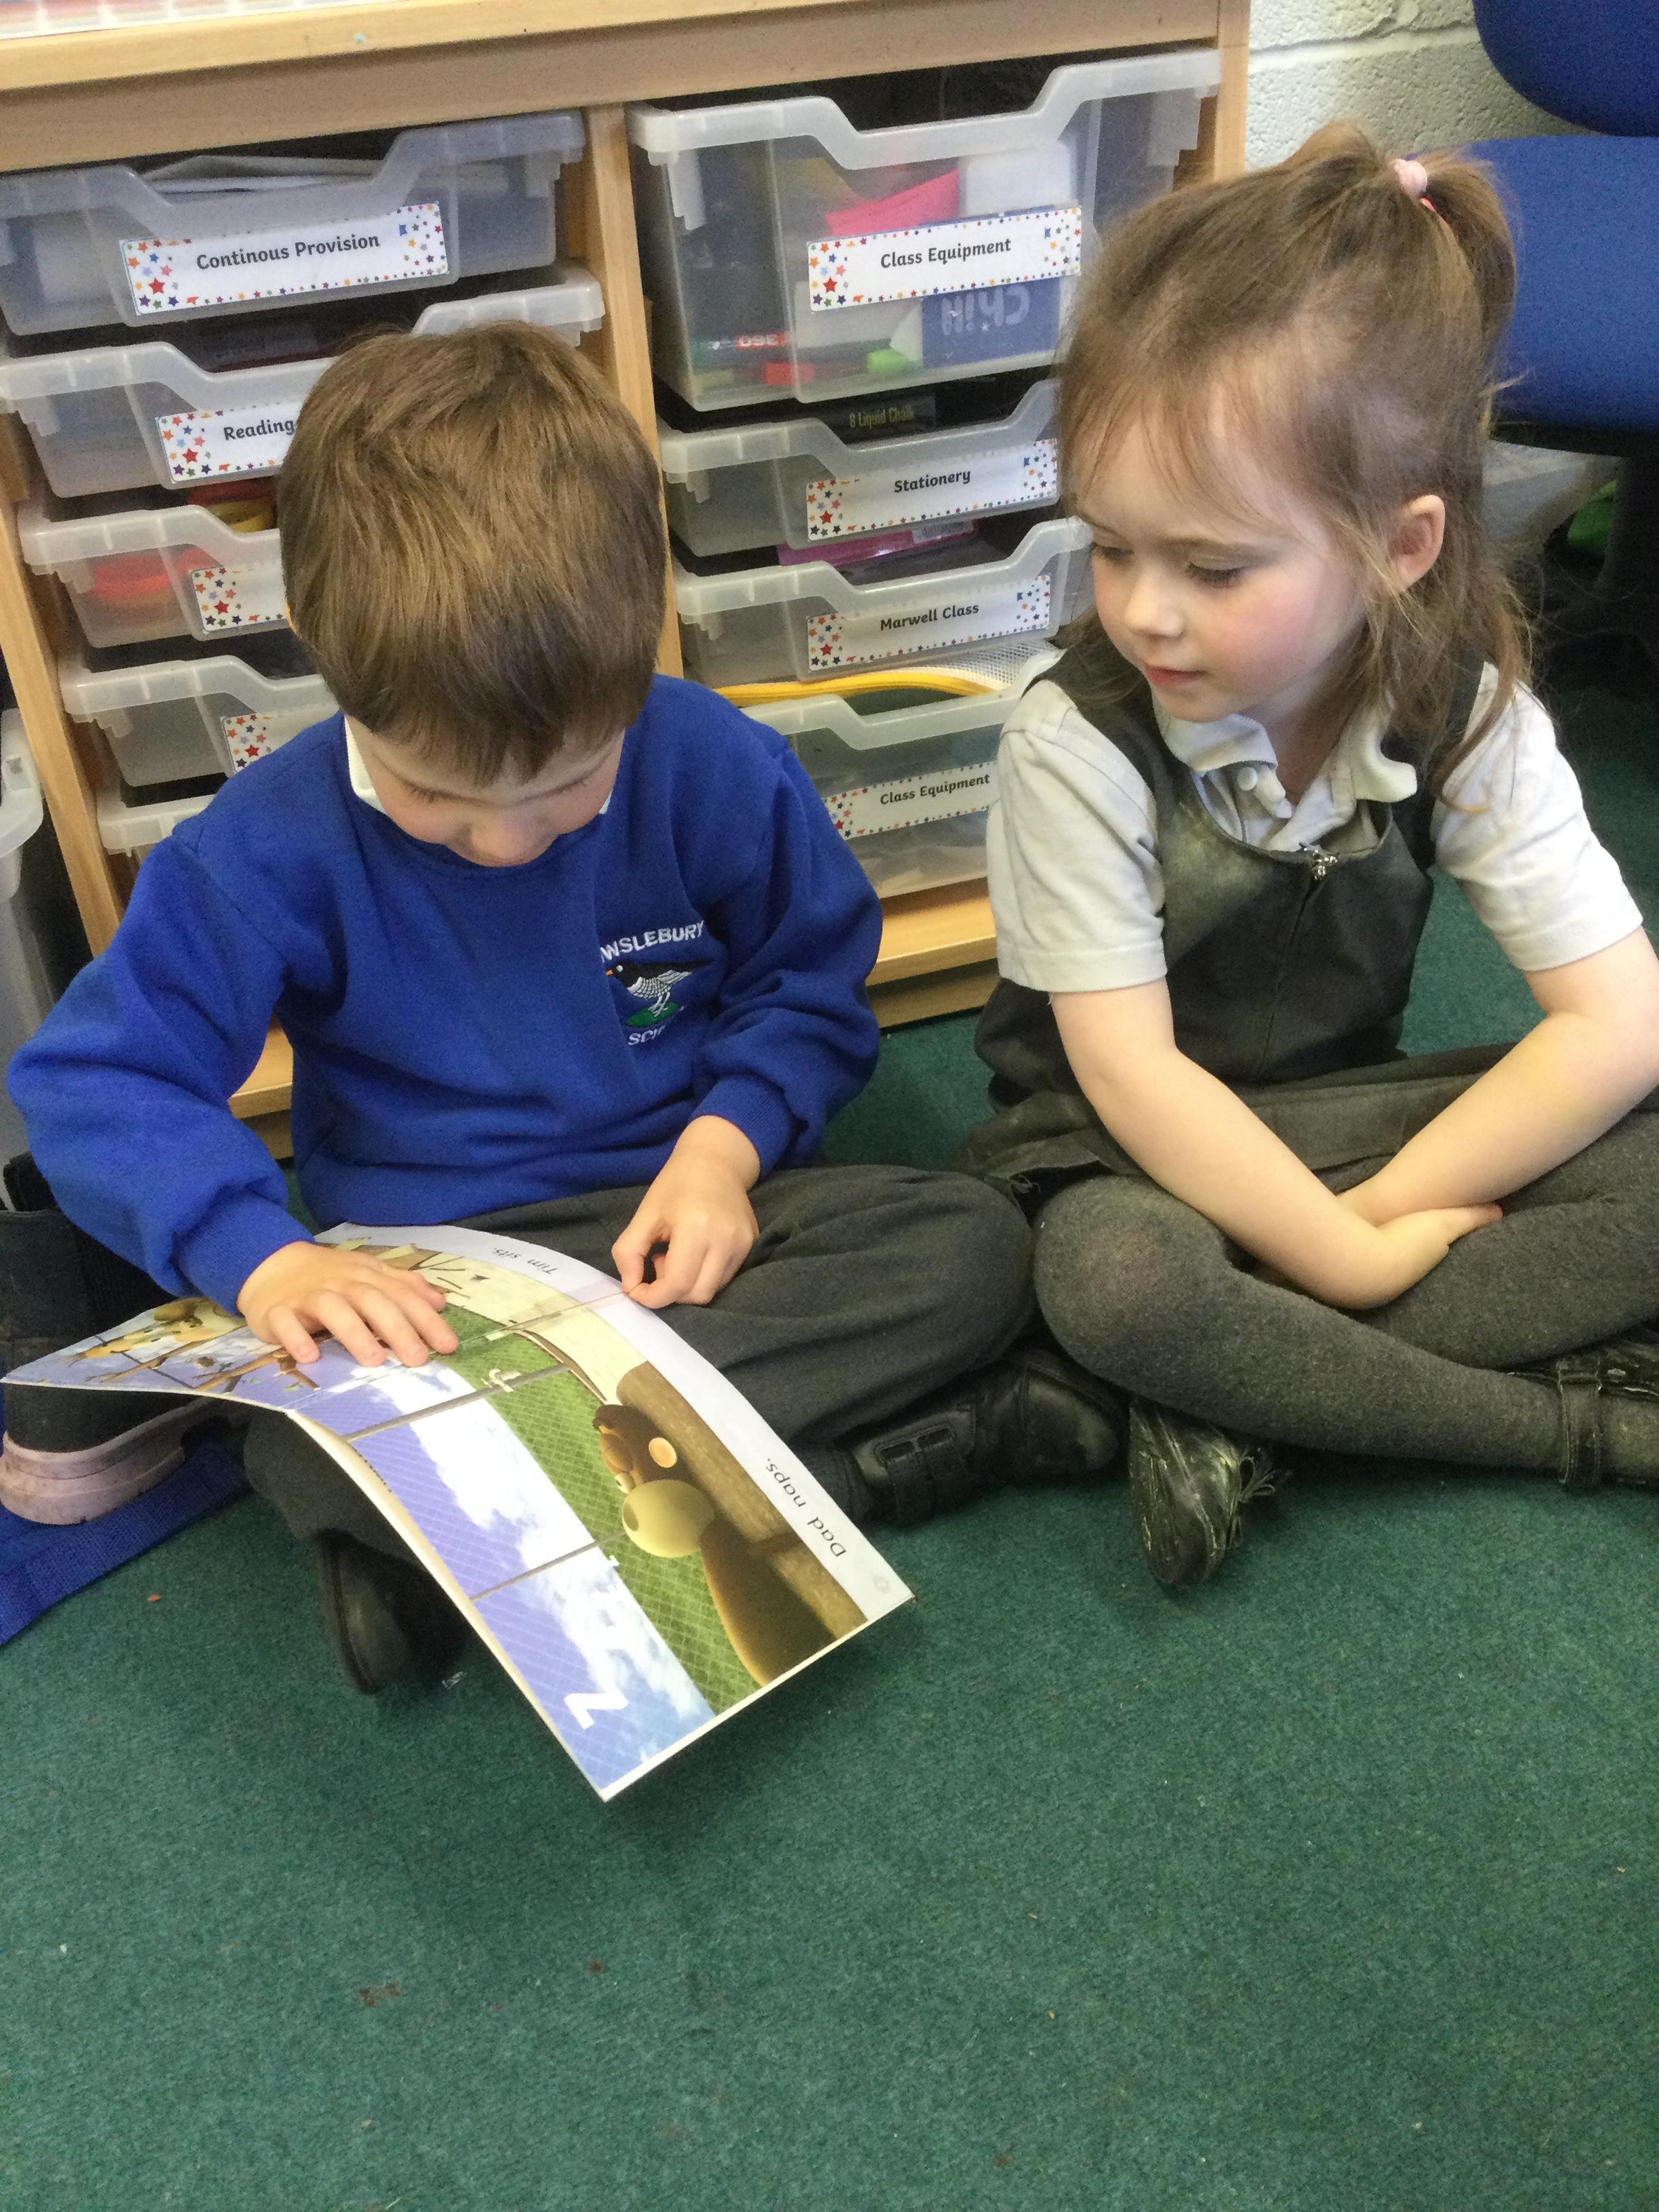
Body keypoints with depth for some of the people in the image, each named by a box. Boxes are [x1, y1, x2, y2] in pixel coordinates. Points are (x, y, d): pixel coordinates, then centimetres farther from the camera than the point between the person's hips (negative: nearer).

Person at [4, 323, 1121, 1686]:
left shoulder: (717, 769, -8)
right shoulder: (273, 846, -11)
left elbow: (812, 984, 6)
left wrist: (727, 1139, -14)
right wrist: (263, 1259, -26)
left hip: (685, 1217, 1)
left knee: (976, 1248, -23)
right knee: (309, 1451, -33)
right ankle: (878, 1454, -26)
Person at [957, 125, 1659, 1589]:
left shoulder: (1466, 710, -12)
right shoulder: (1079, 741, -20)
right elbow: (1130, 1072, -20)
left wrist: (1377, 1210, -20)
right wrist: (1352, 1255, -22)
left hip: (1340, 1115, 4)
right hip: (1132, 1151, -3)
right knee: (1120, 1286, -38)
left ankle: (1232, 1418, -24)